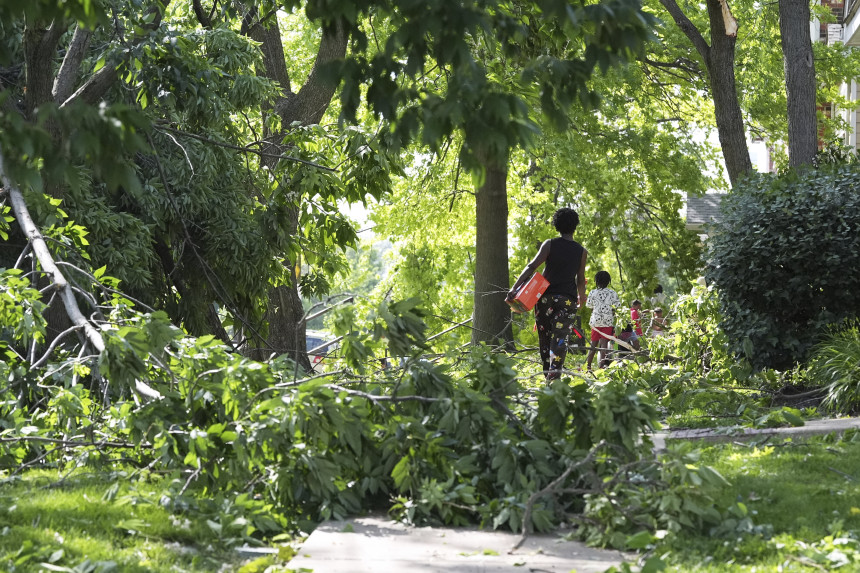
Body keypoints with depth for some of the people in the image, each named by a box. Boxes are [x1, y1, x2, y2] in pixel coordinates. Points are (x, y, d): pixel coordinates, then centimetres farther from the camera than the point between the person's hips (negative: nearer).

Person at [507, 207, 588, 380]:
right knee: (560, 339, -8)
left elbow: (532, 267, -10)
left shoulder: (549, 244, 1)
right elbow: (580, 280, 11)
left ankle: (546, 373, 15)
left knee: (545, 338, 13)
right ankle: (554, 374, -25)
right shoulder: (581, 251, 4)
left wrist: (514, 288, -14)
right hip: (567, 300, -1)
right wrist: (582, 298, 30)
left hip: (546, 296, 1)